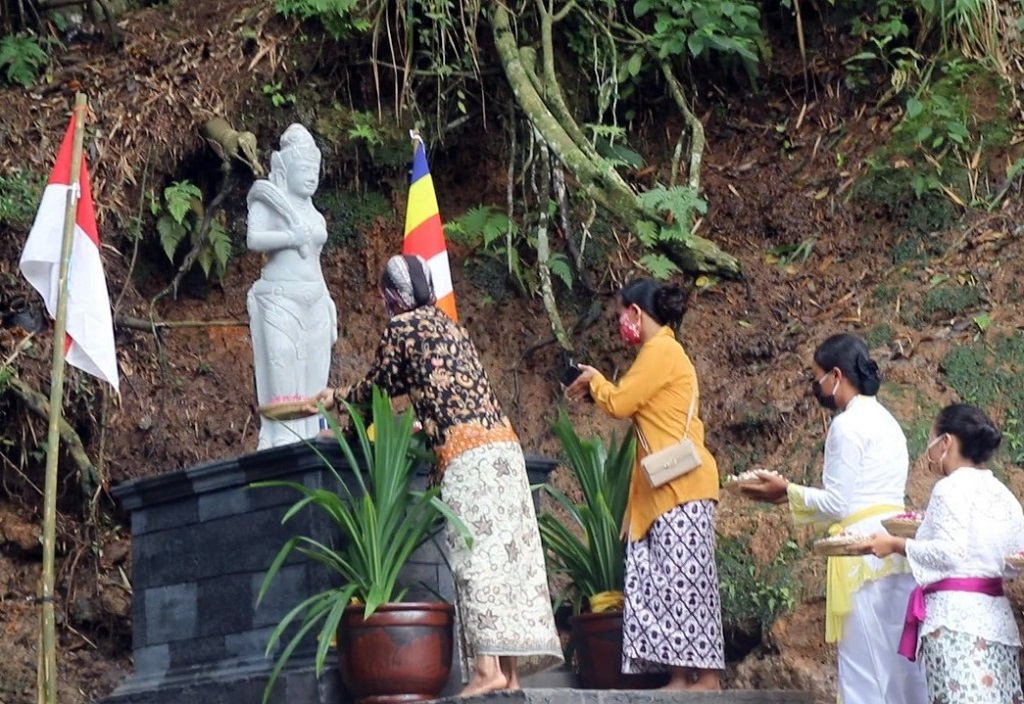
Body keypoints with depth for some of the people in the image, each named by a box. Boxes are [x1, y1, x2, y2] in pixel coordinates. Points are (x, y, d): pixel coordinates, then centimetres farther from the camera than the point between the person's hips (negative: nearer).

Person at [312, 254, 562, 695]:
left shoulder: (401, 327, 2)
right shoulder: (447, 324, 25)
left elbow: (381, 386, 11)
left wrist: (338, 399, 31)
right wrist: (352, 398, 46)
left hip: (467, 453, -8)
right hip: (502, 443, 8)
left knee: (476, 556, -11)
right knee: (507, 552, 4)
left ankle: (488, 668, -17)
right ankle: (511, 669, 4)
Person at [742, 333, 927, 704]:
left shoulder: (848, 424, -8)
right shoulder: (883, 420, 20)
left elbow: (838, 504, -10)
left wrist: (787, 491, 2)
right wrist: (791, 495, 17)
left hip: (867, 549, -9)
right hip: (895, 545, 9)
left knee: (865, 664, -5)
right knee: (899, 660, 8)